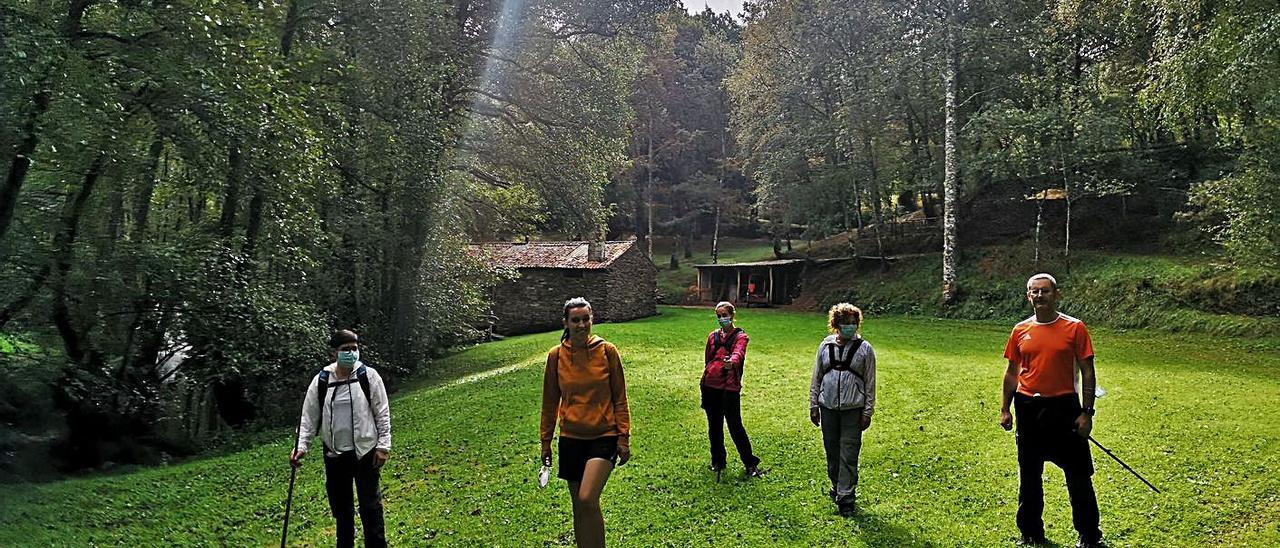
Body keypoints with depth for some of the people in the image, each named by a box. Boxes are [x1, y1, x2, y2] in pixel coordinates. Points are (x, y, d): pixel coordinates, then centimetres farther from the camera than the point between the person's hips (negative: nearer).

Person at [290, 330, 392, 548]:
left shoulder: (369, 376, -6)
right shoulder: (321, 381, -1)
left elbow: (382, 413, -3)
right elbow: (309, 416, 3)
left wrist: (383, 445, -6)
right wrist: (302, 446, -8)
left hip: (365, 451, -2)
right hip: (334, 454, 3)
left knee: (370, 504, 2)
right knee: (340, 505, 14)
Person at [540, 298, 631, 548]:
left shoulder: (607, 351, -5)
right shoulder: (556, 356, 0)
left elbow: (620, 398, -1)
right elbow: (550, 402, 9)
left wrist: (624, 437, -4)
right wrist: (545, 441, 11)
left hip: (603, 436, -3)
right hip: (571, 438, 3)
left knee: (587, 500, -20)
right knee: (579, 507, 11)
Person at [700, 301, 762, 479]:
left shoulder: (740, 336, -2)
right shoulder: (713, 336, 14)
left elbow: (738, 353, -23)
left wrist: (732, 362, -45)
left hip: (730, 386, -5)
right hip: (710, 385, 5)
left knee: (735, 425, -5)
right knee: (714, 426, 12)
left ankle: (751, 464, 6)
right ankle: (718, 461, 27)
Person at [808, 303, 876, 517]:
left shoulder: (865, 349, -1)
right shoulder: (826, 346, 5)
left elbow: (870, 383, 1)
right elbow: (816, 377, 10)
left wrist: (868, 412, -1)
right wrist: (813, 405, 8)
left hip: (853, 409, -3)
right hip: (828, 407, 3)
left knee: (848, 454, -4)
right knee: (832, 450, 12)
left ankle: (846, 497, 2)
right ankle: (837, 486, 30)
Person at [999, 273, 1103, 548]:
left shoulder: (1074, 328, -4)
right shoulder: (1020, 331, 4)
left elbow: (1087, 372, -3)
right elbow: (1012, 372, 11)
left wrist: (1087, 412, -7)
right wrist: (1005, 409, 7)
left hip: (1064, 407, -3)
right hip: (1028, 408, 3)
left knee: (1078, 474, 3)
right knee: (1029, 475, 12)